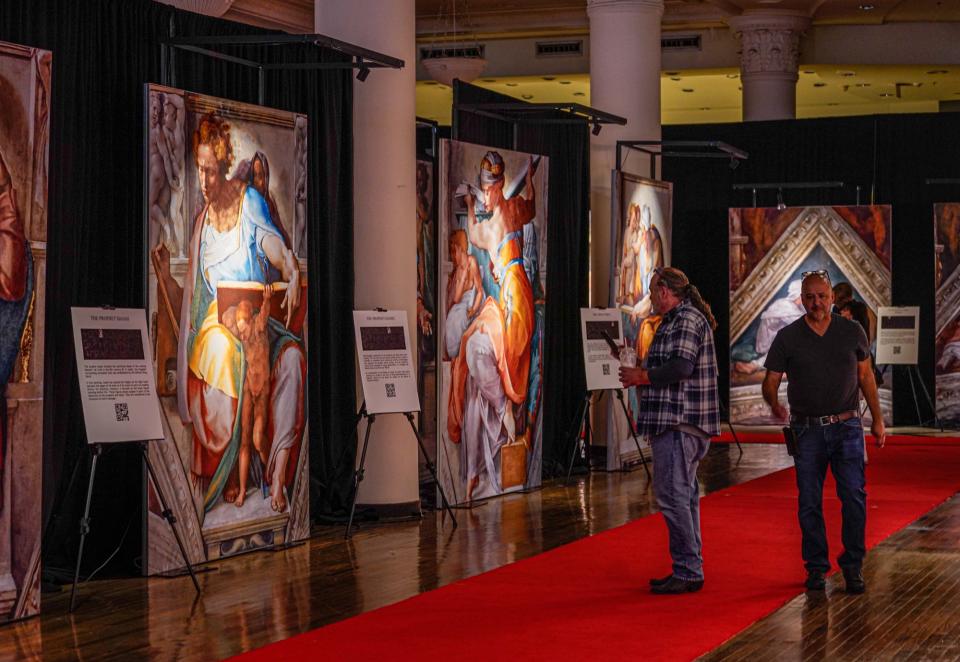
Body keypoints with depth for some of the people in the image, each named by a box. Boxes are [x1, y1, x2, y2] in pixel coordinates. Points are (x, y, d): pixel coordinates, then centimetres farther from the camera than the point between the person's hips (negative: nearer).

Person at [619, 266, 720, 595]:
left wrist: (643, 377, -13)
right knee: (683, 495, 14)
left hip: (680, 423, -11)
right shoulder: (678, 319, 21)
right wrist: (643, 375, 16)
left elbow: (681, 366, -24)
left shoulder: (687, 319, -13)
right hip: (677, 422, 11)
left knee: (672, 495, -10)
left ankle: (687, 572, -7)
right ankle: (690, 570, 20)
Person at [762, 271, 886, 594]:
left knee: (854, 495, -9)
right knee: (809, 503, 3)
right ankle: (816, 567, 15)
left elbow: (865, 376, 13)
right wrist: (774, 404, -21)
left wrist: (878, 419, 11)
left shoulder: (852, 332, 5)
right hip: (806, 430, 0)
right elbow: (770, 381, 1)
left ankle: (853, 565, 3)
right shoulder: (788, 337, 1)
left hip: (846, 427, 0)